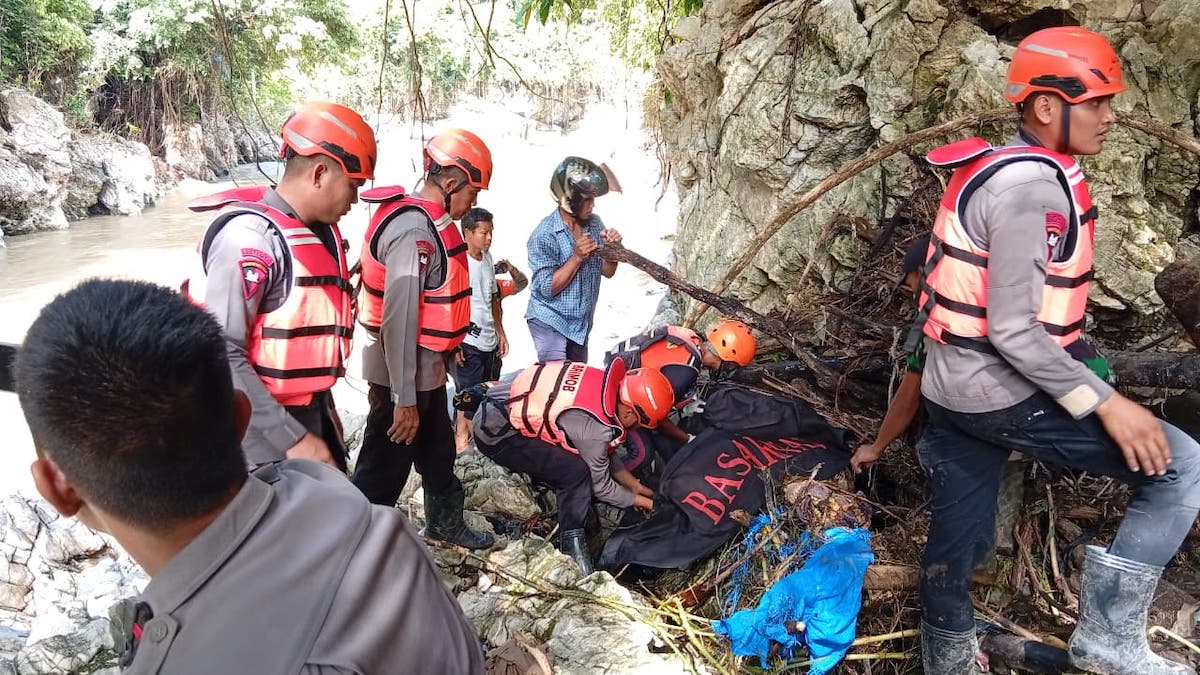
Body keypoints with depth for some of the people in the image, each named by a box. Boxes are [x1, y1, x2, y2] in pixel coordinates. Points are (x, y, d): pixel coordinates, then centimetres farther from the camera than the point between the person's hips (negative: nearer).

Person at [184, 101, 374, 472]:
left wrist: (323, 411, 17)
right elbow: (221, 357, -24)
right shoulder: (251, 234, -19)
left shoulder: (321, 231, 8)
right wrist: (291, 439, -23)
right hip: (265, 438, -9)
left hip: (312, 416, 9)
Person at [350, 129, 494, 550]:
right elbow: (398, 318, -27)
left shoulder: (428, 222, 7)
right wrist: (404, 399, -25)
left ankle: (445, 522, 43)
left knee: (438, 450, 24)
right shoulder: (414, 230, -24)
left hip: (424, 368, 10)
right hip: (403, 373, -10)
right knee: (384, 467, 1)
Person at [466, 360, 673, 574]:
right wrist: (646, 503, 4)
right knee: (576, 472, -19)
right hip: (496, 433, -9)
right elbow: (601, 486, -8)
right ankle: (571, 544, -7)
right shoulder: (595, 427, -26)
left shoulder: (604, 382, -3)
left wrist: (636, 485, 15)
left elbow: (604, 454, 13)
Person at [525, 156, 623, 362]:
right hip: (550, 322, -6)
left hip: (581, 323, 6)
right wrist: (577, 257, -26)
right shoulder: (544, 235, -19)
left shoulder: (595, 224, -1)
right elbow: (547, 289, -20)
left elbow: (607, 272, 6)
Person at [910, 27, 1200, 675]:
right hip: (1001, 393, -10)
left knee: (954, 543, 17)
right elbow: (1013, 328, -22)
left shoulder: (999, 170, 14)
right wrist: (1105, 403, -18)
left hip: (952, 390, 10)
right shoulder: (1033, 183, -17)